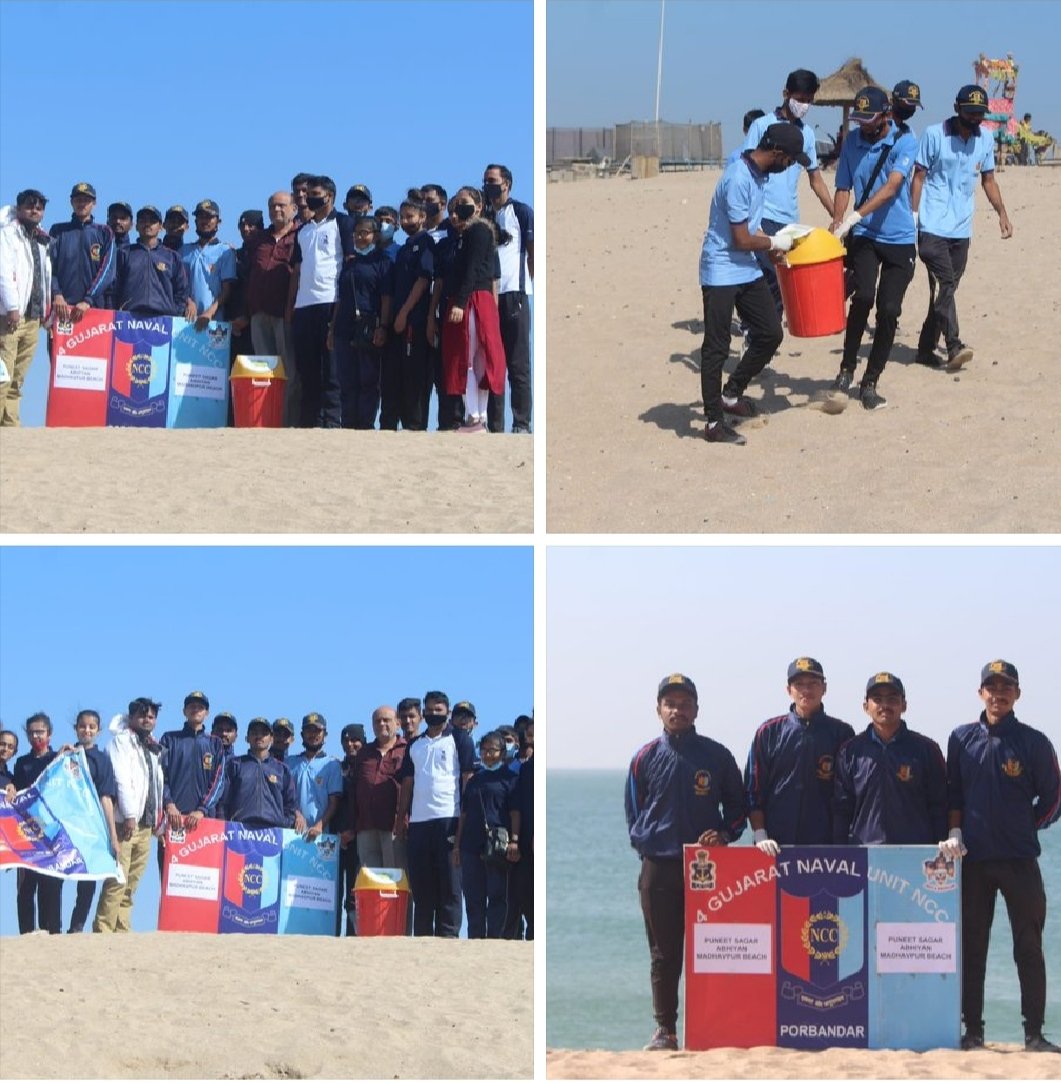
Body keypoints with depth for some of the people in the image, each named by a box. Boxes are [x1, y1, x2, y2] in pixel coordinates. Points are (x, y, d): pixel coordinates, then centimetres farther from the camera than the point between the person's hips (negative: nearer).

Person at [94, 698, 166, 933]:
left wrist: (159, 818, 13)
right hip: (125, 821, -7)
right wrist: (129, 815, -18)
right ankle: (103, 930, -13)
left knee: (131, 883, 6)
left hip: (146, 824, 7)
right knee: (117, 881, -13)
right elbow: (121, 779, -10)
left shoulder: (154, 748, 21)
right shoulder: (121, 741, -1)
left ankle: (122, 930, 8)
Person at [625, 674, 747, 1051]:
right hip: (659, 867, 1)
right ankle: (665, 1030, 9)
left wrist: (724, 834, -6)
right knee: (664, 953, 3)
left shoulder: (717, 755, 5)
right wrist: (645, 845, 2)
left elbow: (737, 806, 12)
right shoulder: (645, 758, 6)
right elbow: (634, 813, 14)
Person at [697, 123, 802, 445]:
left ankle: (731, 394, 26)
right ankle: (714, 423, 3)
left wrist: (772, 246, 7)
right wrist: (774, 243, -6)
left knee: (771, 333, 11)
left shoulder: (759, 174, 5)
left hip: (747, 271, 9)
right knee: (716, 348, -3)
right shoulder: (739, 180, -25)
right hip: (721, 274, -9)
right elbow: (742, 239, -21)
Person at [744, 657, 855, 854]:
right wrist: (760, 836, -3)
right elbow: (754, 790, 8)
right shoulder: (769, 732, 10)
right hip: (776, 846, 0)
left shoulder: (841, 733, 8)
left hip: (827, 845, 0)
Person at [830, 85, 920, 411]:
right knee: (863, 296, -22)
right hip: (864, 237, 1)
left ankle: (870, 382, 10)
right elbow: (843, 188, 7)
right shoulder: (852, 142, 3)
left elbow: (891, 187, -21)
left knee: (888, 310, -2)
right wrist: (837, 227, -11)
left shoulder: (905, 141, -9)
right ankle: (847, 366, -5)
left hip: (899, 239, -1)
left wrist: (855, 216, -32)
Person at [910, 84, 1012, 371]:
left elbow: (988, 180, 18)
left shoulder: (986, 139, 9)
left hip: (962, 228, 5)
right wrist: (913, 214, -12)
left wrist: (1002, 213, 8)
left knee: (946, 288, 7)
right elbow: (919, 176, -3)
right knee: (945, 284, -16)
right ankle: (954, 347, -24)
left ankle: (926, 348, 16)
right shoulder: (934, 135, -5)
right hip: (932, 226, -5)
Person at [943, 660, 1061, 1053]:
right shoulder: (962, 739, 8)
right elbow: (953, 793, 11)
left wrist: (1023, 829, 4)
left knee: (1029, 947, -1)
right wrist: (954, 833, -1)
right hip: (973, 859, 2)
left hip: (1020, 859, -2)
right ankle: (973, 1031, 9)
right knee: (971, 948, 4)